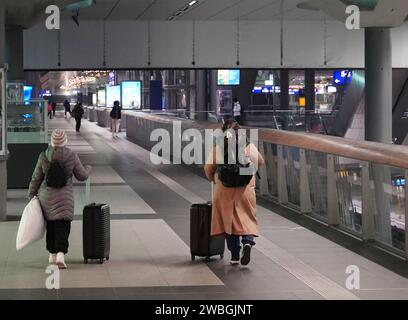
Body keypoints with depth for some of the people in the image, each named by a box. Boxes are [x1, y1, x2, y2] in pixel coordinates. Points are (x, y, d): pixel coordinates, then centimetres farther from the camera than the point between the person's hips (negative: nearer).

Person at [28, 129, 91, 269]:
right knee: (63, 226, -3)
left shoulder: (44, 157, -4)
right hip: (64, 197, -2)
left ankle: (52, 254, 25)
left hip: (46, 197, 2)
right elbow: (82, 176, 3)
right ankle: (61, 254, -21)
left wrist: (32, 195, 13)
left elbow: (36, 178, 2)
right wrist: (88, 168, 24)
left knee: (50, 225, 18)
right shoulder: (72, 157, -7)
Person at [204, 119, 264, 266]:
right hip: (245, 188, 0)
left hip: (224, 189, 0)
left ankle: (234, 255, 10)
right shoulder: (248, 146, 1)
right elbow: (261, 162, 10)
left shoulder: (218, 147, -2)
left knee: (229, 220, 10)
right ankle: (248, 242, -18)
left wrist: (212, 178, 20)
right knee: (247, 218, 10)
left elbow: (208, 168, 0)